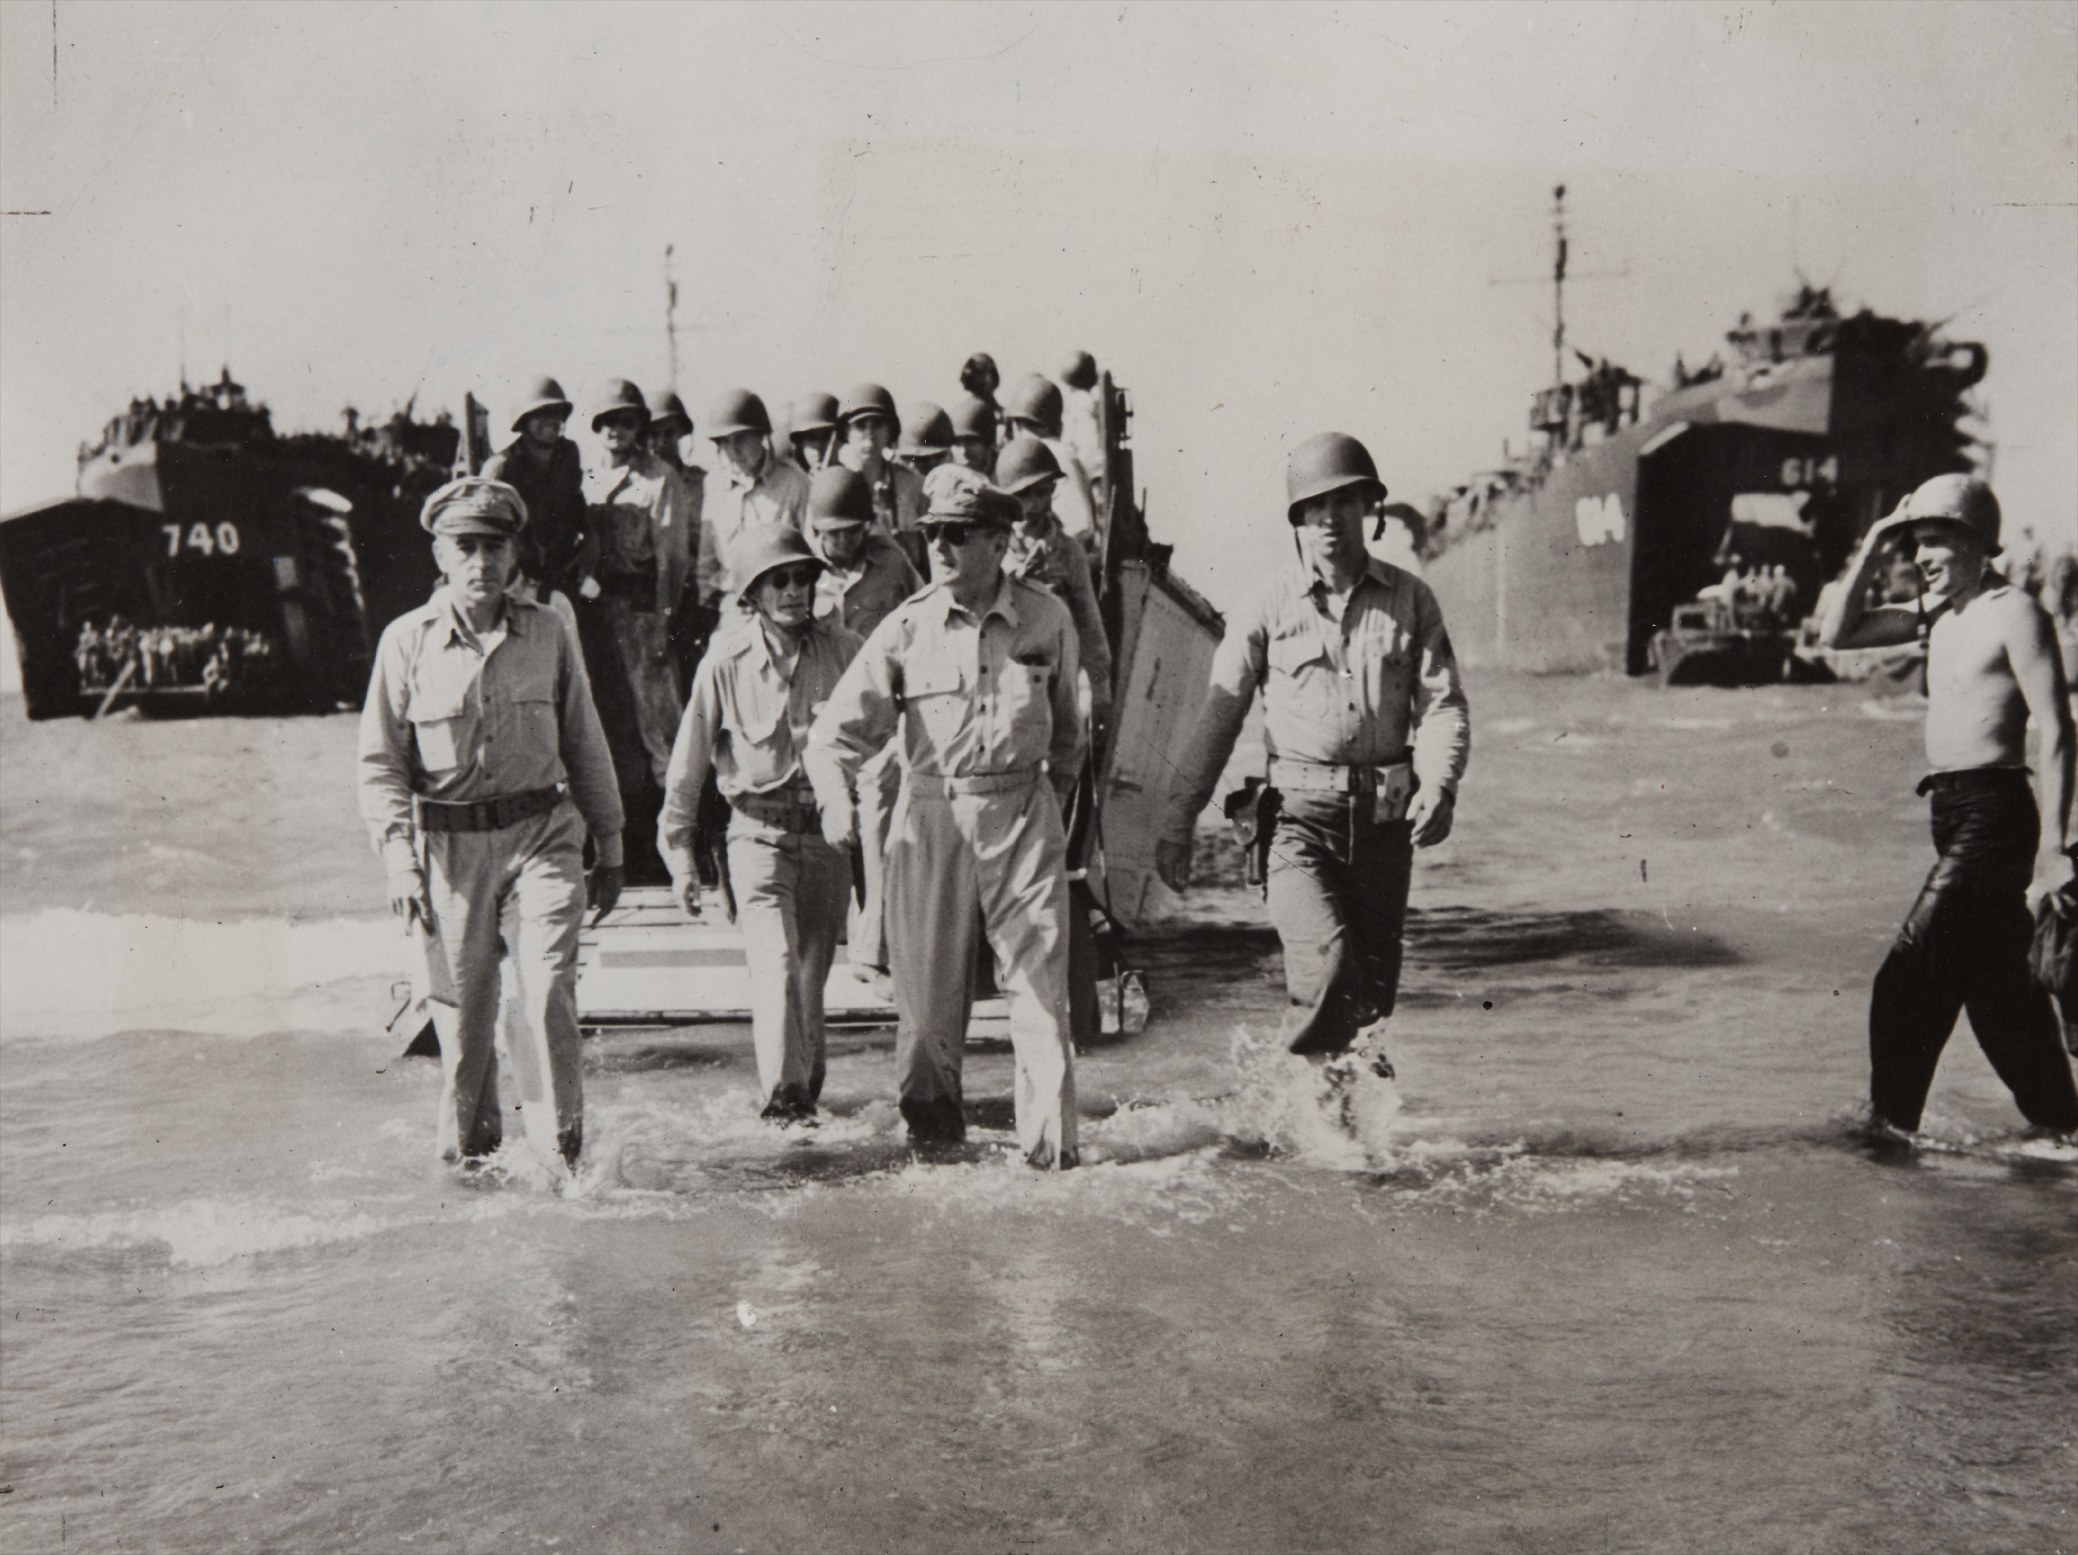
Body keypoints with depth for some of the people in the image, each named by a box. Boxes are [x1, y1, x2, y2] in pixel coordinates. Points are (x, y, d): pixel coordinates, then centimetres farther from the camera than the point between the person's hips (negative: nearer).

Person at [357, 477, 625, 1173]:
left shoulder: (547, 633, 4)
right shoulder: (406, 641, 0)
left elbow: (585, 745, 12)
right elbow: (380, 763, 2)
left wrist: (609, 848, 14)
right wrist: (400, 858, -9)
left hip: (541, 835, 0)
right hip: (451, 847, 0)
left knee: (547, 991, -12)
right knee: (463, 1006, 7)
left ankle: (560, 1148, -2)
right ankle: (467, 1151, 26)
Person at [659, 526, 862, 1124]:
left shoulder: (844, 652, -2)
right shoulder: (726, 660, -5)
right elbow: (690, 760, 3)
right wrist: (679, 851, 5)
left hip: (827, 831, 2)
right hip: (759, 831, -2)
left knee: (813, 975, 10)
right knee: (778, 965, -17)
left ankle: (804, 1092, 25)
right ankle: (781, 1094, -15)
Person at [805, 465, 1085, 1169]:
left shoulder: (1047, 619, 3)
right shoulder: (907, 626, -1)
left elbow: (1066, 723, 18)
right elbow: (838, 728, -4)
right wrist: (836, 797, -22)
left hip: (1023, 813, 0)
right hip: (932, 815, 0)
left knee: (1041, 981, -2)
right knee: (927, 987, 6)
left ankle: (1049, 1141, 5)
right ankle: (931, 1129, 24)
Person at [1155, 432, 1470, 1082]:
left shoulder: (1410, 600, 7)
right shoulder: (1268, 606, 2)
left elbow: (1443, 703, 3)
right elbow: (1217, 717, 5)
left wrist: (1439, 784, -17)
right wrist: (1177, 824, 3)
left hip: (1384, 816, 2)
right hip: (1298, 814, -2)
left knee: (1373, 986, 8)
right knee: (1327, 963, -20)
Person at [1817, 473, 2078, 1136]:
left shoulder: (2013, 613, -11)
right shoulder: (1938, 612, 12)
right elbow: (1837, 633, 15)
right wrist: (1872, 552, 5)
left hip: (1994, 813, -9)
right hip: (1952, 813, 9)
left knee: (1907, 978, -10)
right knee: (2002, 986, 17)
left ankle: (1889, 1123, -2)